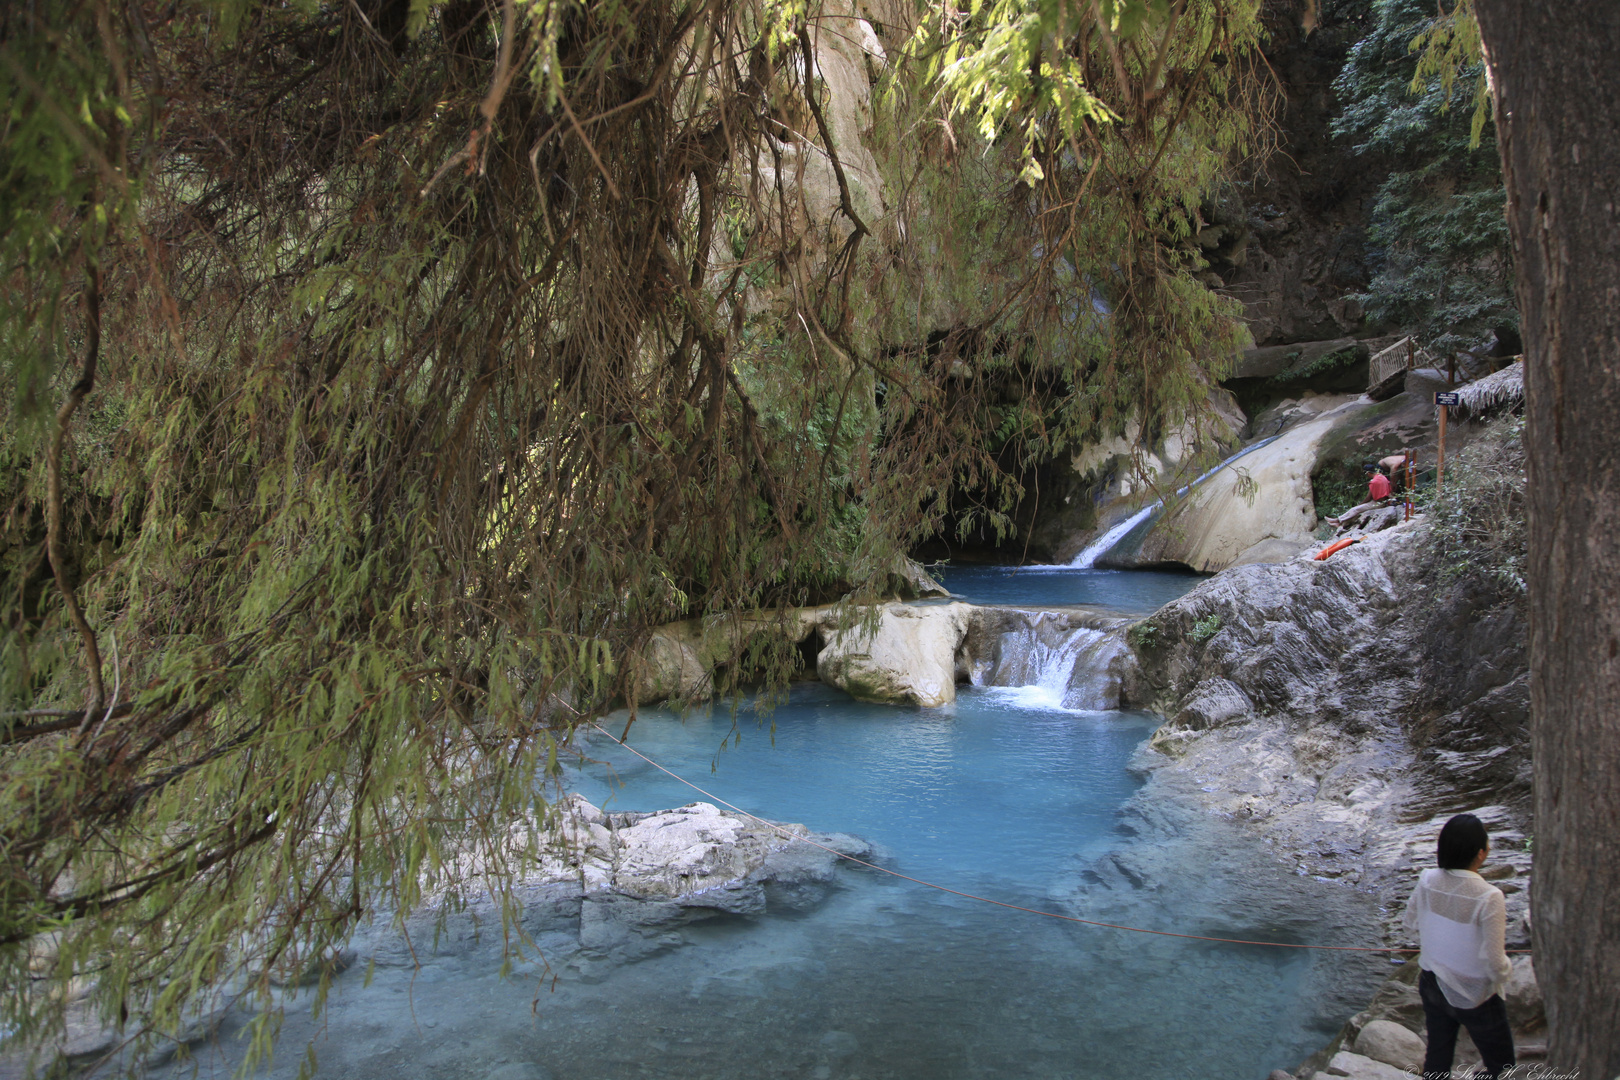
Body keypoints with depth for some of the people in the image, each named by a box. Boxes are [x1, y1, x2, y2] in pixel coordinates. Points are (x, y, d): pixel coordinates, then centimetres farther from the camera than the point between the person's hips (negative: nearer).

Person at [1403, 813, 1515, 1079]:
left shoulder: (1427, 881, -13)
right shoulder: (1489, 897, -28)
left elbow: (1411, 921, 4)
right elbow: (1494, 961, -24)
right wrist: (1503, 972, -2)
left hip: (1432, 985, 5)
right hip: (1475, 996, -5)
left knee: (1437, 1058, 21)